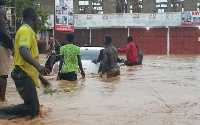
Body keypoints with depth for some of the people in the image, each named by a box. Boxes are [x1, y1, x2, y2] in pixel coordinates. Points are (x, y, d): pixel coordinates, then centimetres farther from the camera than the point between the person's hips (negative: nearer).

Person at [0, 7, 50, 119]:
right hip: (23, 75, -10)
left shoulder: (28, 31, 22)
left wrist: (41, 77, 29)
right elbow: (23, 51, -29)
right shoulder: (26, 30, -9)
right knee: (32, 108, -13)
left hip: (26, 75, 10)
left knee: (34, 107, 10)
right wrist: (38, 65, -43)